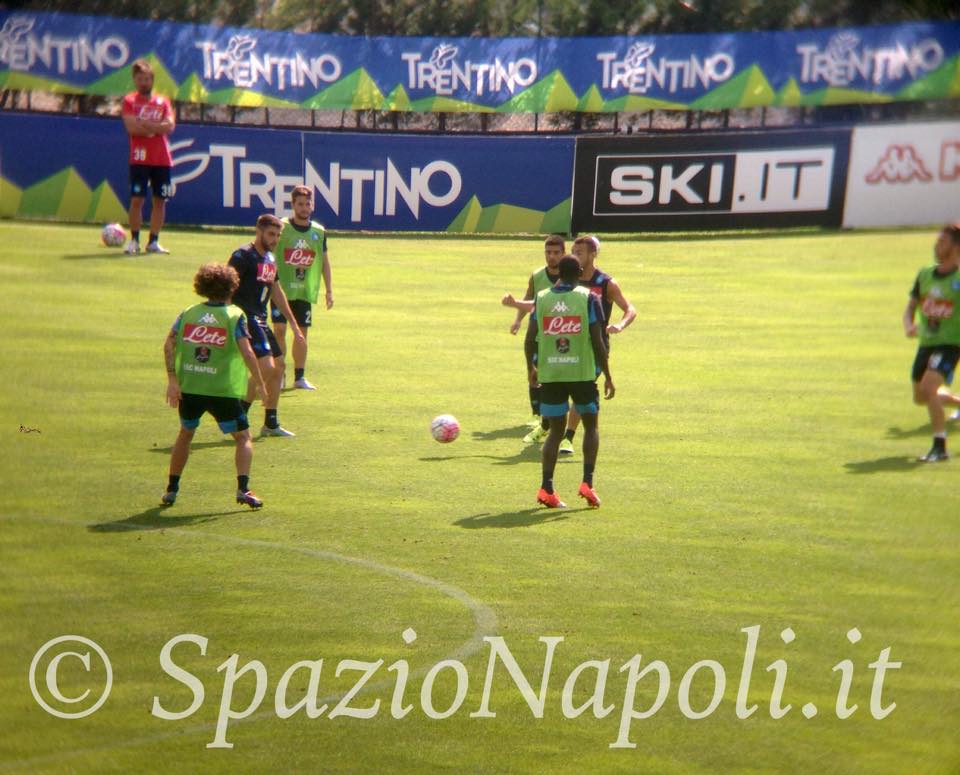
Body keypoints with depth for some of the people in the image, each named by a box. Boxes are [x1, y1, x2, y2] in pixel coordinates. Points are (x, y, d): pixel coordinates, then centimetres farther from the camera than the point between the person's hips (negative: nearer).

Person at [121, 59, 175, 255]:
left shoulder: (163, 101, 12)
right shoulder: (129, 101, 3)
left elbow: (170, 125, -4)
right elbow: (131, 128, -12)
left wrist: (146, 124, -11)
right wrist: (157, 127, -7)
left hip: (162, 160, 3)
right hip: (139, 158, -3)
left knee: (160, 200, 4)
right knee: (136, 200, -6)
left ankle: (153, 241, 12)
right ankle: (134, 240, 3)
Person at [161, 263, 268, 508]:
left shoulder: (188, 313, 8)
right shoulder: (234, 315, -3)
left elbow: (169, 344, -2)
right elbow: (246, 352, -12)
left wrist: (172, 379, -3)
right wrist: (260, 383, -5)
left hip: (188, 387, 4)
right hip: (223, 390, -4)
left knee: (185, 434, 25)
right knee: (243, 437, 10)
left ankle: (171, 489, 27)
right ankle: (243, 488, -7)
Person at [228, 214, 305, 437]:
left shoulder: (270, 259, 16)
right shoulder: (243, 256, -10)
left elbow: (277, 292, 27)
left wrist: (294, 324, 28)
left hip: (261, 321, 9)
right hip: (246, 319, -9)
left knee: (277, 369, 12)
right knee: (266, 368, -18)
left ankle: (270, 423, 22)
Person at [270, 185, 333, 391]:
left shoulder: (319, 232, 5)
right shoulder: (281, 227, -5)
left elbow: (324, 261, 12)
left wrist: (329, 290, 9)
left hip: (305, 291, 3)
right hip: (281, 289, -3)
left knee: (302, 332, 7)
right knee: (279, 329, -7)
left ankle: (299, 377, 16)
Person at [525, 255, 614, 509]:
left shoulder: (542, 298, 4)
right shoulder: (588, 299, -3)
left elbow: (530, 339, 2)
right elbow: (597, 341, -7)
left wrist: (531, 368, 17)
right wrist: (607, 376, 1)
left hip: (549, 374, 2)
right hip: (582, 372, -2)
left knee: (556, 431, 12)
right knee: (590, 425, 16)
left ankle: (546, 488, 0)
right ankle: (587, 483, 5)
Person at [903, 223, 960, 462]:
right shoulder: (925, 275, 6)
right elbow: (911, 306, 13)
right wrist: (909, 326, -5)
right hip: (926, 342, 7)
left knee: (928, 387, -24)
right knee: (920, 397, 15)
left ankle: (940, 447, -15)